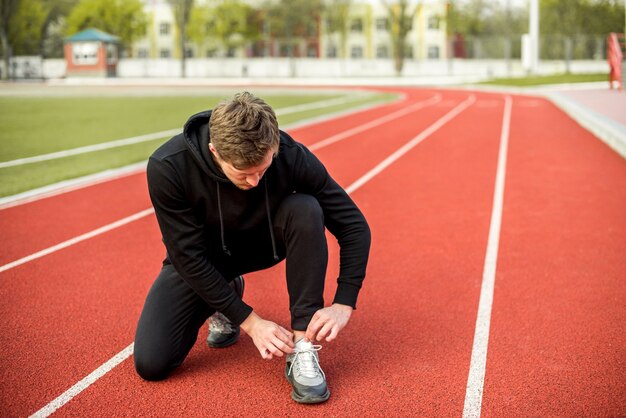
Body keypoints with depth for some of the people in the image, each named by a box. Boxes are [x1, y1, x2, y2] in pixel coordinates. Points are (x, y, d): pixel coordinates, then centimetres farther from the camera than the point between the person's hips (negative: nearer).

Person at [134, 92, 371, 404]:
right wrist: (249, 320, -26)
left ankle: (302, 350, -23)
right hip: (199, 258, 0)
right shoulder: (167, 167, -33)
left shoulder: (291, 156, -30)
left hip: (264, 242, 1)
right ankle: (220, 306, 15)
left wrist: (343, 304, -27)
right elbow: (189, 256, -25)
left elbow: (354, 226, -20)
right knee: (150, 364, -16)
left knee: (306, 211, -33)